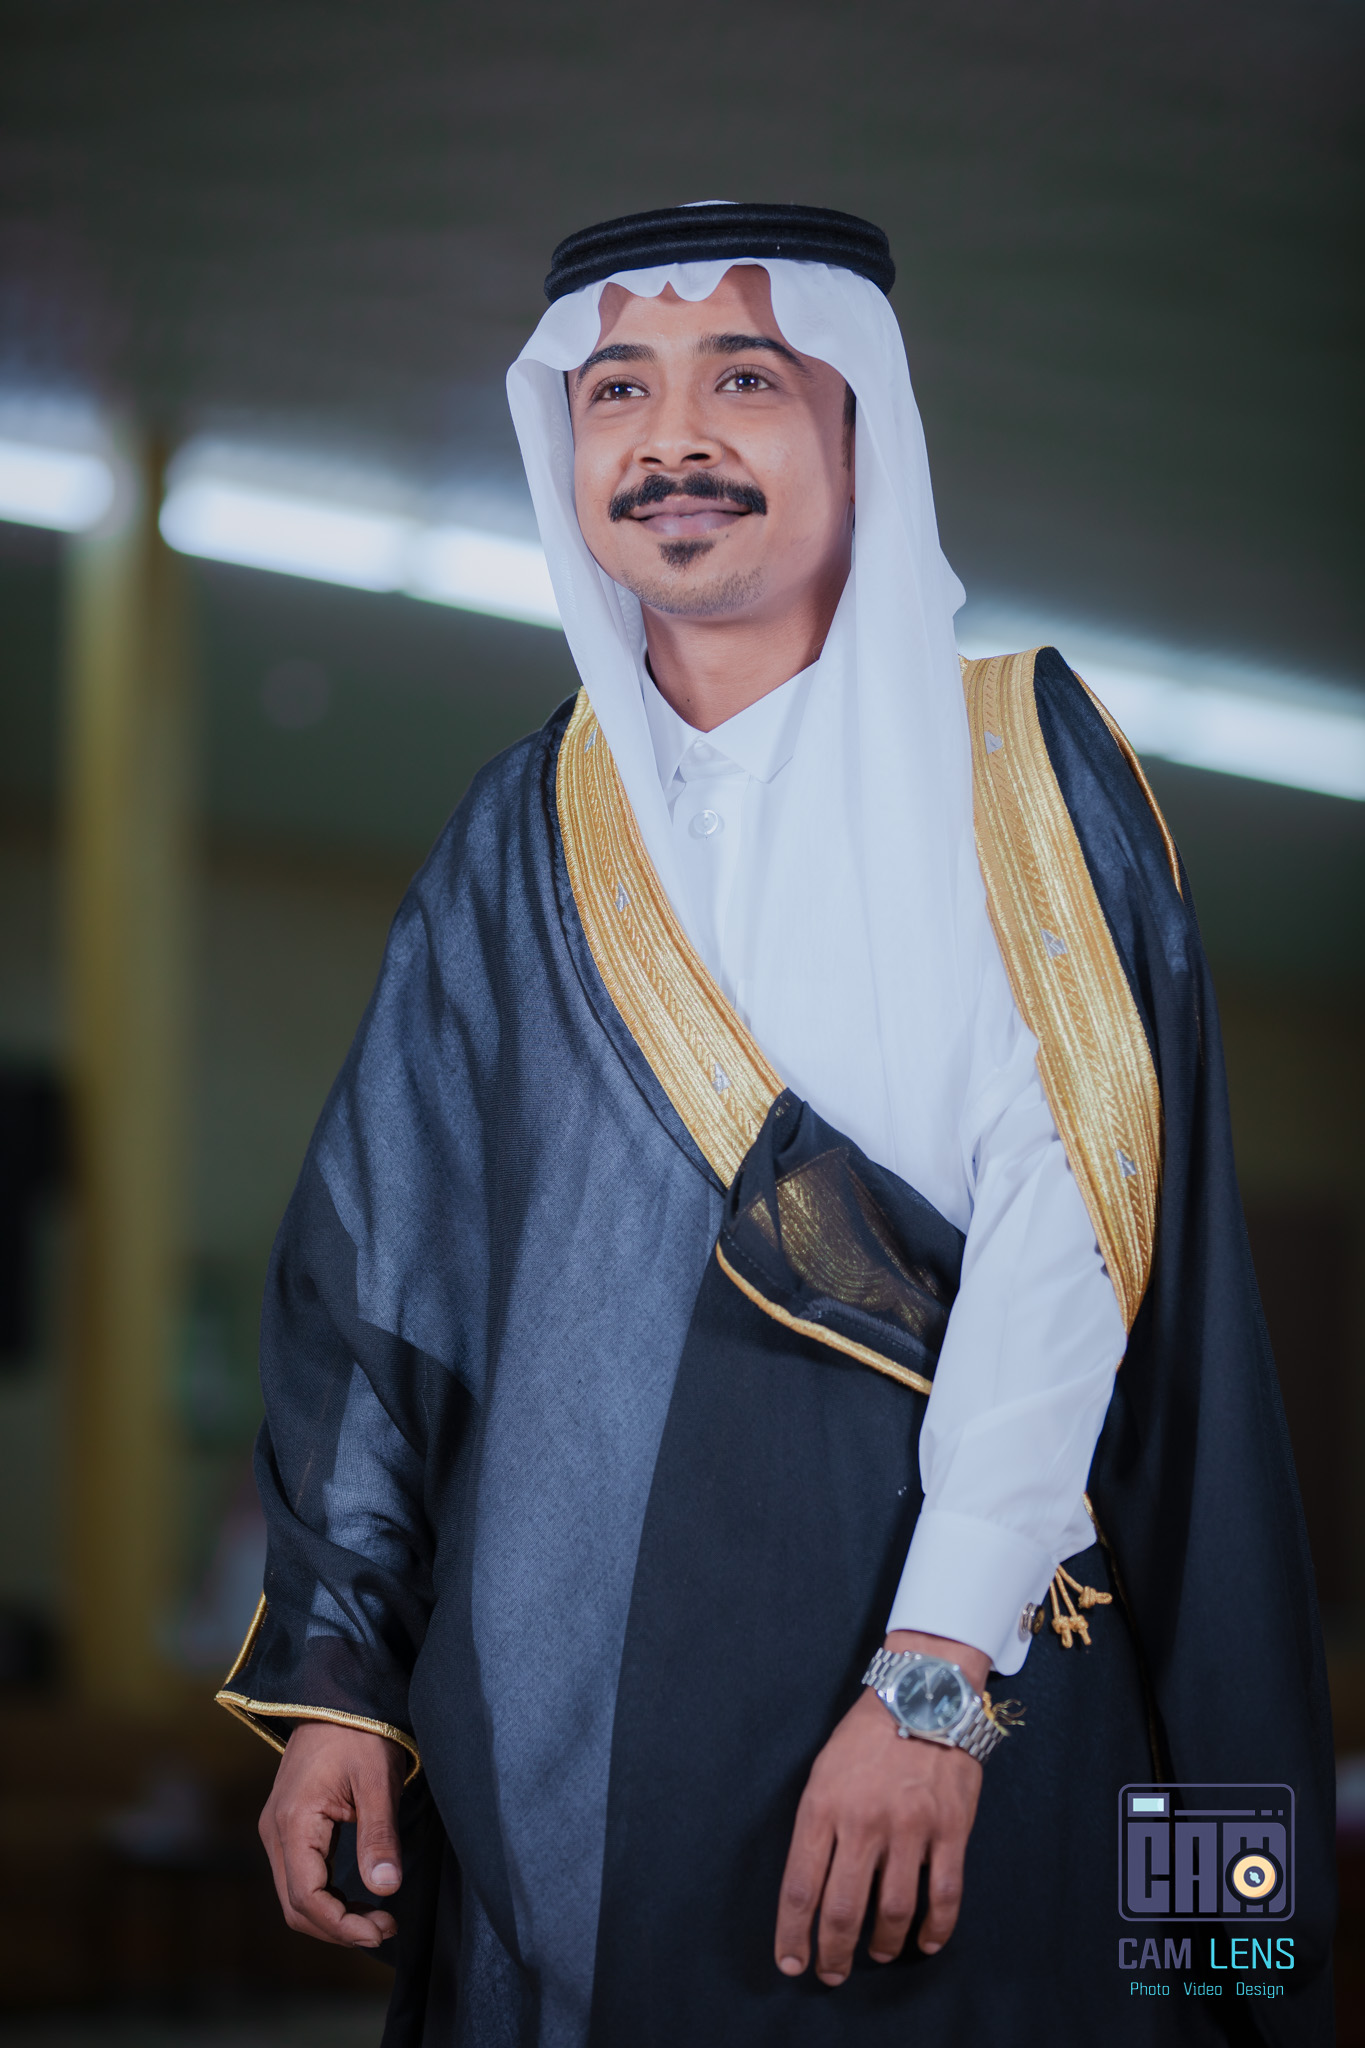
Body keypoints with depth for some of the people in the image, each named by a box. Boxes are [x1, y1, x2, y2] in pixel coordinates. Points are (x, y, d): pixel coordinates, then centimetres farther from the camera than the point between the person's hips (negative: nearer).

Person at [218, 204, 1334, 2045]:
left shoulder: (1014, 766, -1)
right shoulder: (525, 838, 11)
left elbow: (1074, 1222, -11)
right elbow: (380, 1258, 10)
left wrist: (941, 1670, -21)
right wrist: (338, 1674, 0)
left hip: (965, 1698, -3)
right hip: (556, 1709, 3)